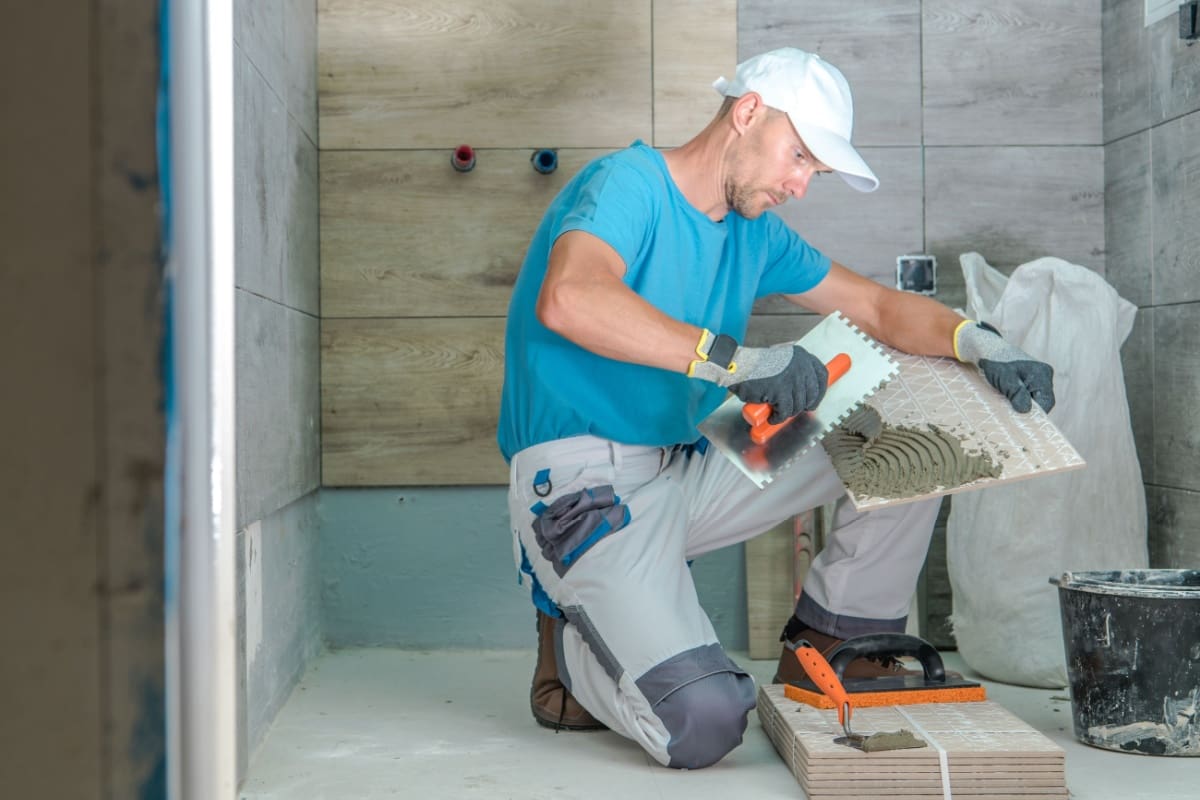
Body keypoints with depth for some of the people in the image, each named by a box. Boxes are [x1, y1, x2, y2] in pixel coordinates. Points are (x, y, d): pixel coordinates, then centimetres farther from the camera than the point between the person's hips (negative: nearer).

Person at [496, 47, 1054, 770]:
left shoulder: (756, 233, 12)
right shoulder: (630, 183, -13)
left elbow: (876, 306, 15)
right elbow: (568, 300, -34)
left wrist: (977, 343, -5)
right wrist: (732, 358, -38)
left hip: (687, 469, 8)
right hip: (581, 483, -8)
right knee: (703, 725, -27)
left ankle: (825, 652, 13)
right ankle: (572, 649, 6)